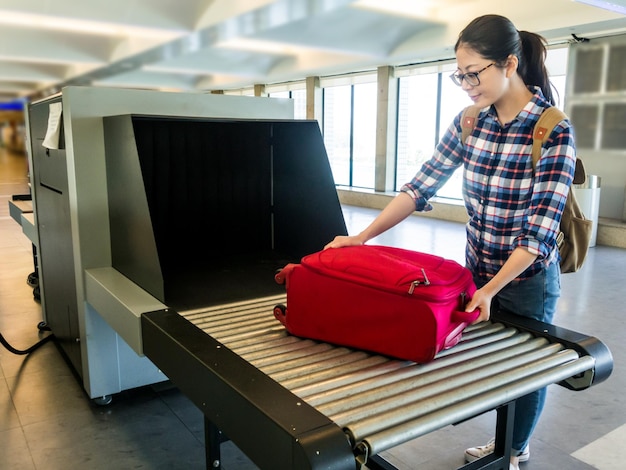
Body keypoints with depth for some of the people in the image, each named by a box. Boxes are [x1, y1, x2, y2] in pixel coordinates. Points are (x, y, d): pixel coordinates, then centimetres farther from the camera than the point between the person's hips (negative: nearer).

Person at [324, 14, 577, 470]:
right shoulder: (469, 123, -4)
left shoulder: (554, 132, -20)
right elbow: (421, 186, -7)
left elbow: (539, 230, -23)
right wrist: (361, 237, -13)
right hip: (478, 271, 5)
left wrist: (491, 289, -32)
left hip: (527, 280, -5)